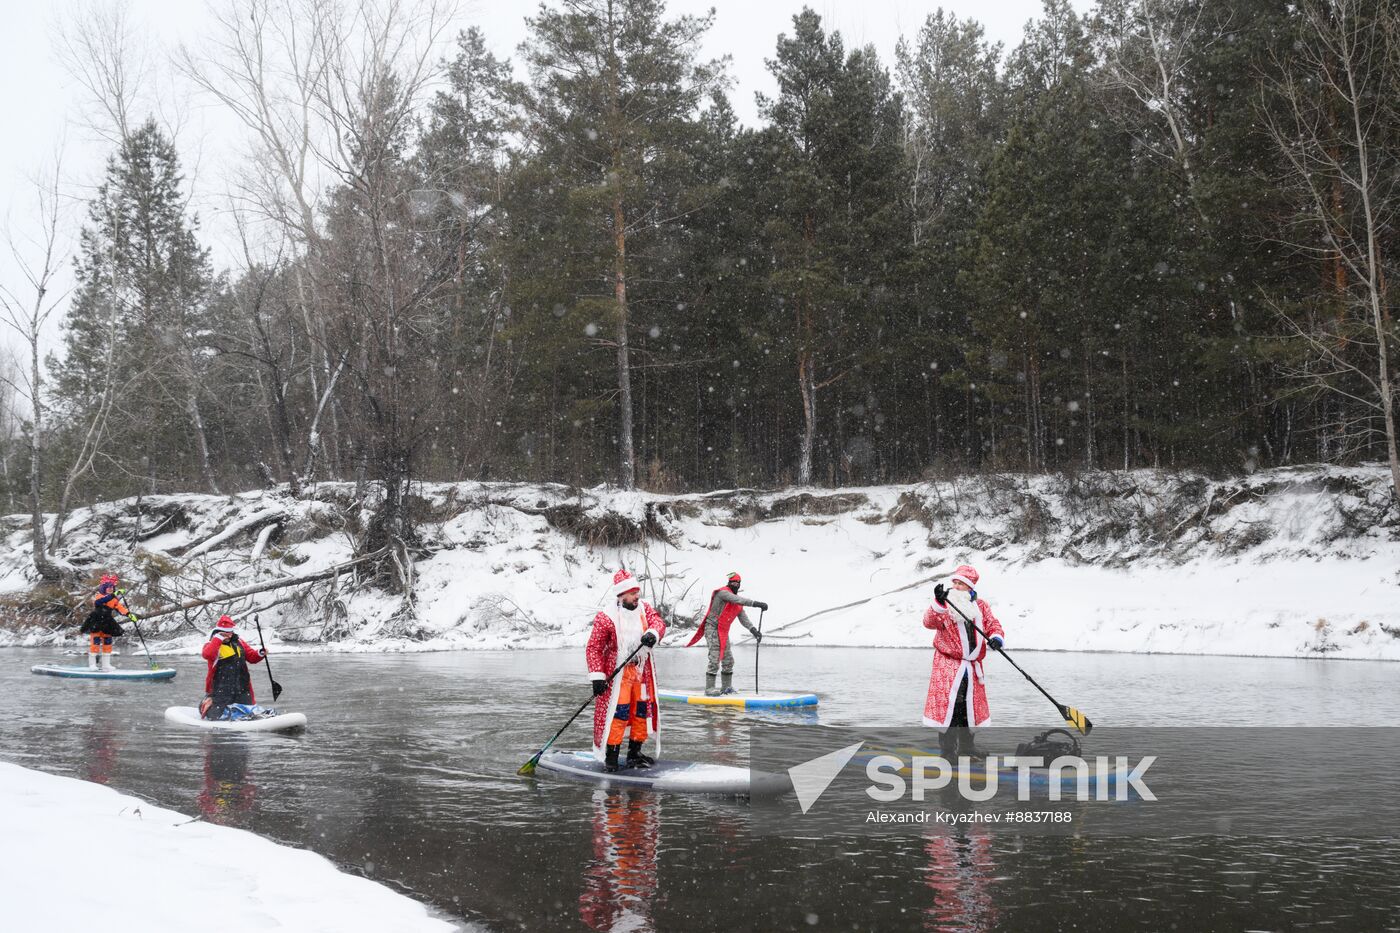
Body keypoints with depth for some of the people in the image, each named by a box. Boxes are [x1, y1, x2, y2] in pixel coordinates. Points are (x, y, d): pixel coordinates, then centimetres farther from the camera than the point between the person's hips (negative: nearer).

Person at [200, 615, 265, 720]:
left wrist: (260, 654, -8)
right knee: (214, 717, -6)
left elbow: (252, 657, 13)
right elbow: (207, 654, -28)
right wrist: (218, 638, -26)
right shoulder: (213, 645, -5)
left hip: (242, 688, 5)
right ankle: (205, 707, 28)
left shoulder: (239, 643, 12)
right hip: (221, 690, -5)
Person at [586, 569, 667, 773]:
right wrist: (597, 676, -18)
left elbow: (658, 621, -9)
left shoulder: (644, 609, 5)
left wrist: (653, 633, -33)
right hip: (618, 671, -6)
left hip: (642, 670, 6)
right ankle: (610, 757, -4)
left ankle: (634, 754, 25)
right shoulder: (606, 618, -13)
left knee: (642, 710, 11)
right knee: (618, 712, -12)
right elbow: (593, 648, -12)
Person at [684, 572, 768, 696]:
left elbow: (743, 618, 6)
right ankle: (709, 689, -14)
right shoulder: (723, 592, -15)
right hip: (712, 628, -9)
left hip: (723, 632, 9)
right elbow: (737, 600, -31)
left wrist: (753, 630, -10)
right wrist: (755, 603, -40)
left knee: (728, 660, 11)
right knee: (715, 659, -15)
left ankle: (726, 688, 20)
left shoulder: (738, 603, 11)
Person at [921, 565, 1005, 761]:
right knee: (949, 706, -9)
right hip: (948, 664, -5)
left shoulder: (981, 606, 8)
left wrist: (996, 637, -15)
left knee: (970, 706, 13)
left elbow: (993, 625, 8)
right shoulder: (945, 605, -4)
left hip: (972, 667, 5)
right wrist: (939, 603, -38)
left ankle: (966, 746, 26)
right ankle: (947, 748, -1)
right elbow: (930, 622, -20)